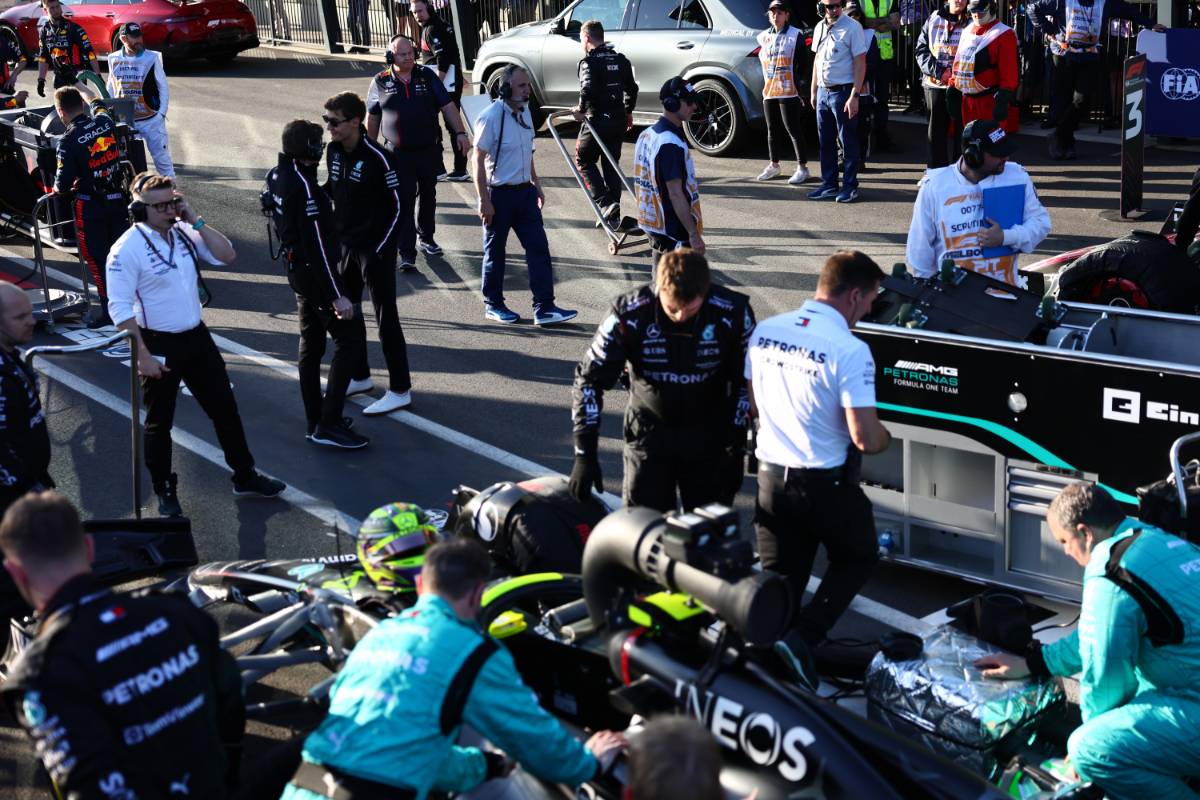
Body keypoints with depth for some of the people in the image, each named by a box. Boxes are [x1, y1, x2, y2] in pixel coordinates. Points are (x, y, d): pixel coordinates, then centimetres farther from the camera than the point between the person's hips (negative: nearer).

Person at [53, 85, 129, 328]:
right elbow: (98, 105, 25)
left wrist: (57, 189, 9)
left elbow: (63, 185, -16)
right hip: (118, 198, 5)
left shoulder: (68, 141, -19)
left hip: (90, 207, -5)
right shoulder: (105, 122, -3)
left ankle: (109, 309, 7)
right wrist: (82, 88, 44)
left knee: (96, 257, 5)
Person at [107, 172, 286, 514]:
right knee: (159, 423, 9)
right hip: (158, 345, -6)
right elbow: (121, 309, -18)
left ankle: (245, 476, 28)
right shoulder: (127, 248, -17)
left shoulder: (184, 232, 1)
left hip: (197, 336, 6)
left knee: (225, 409, 13)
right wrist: (143, 356, -20)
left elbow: (226, 256, -3)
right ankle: (165, 493, 24)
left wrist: (196, 220, -11)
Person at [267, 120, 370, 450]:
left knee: (311, 343, 17)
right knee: (351, 336, -4)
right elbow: (317, 245, -25)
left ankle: (315, 421, 25)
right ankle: (329, 425, -5)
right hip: (316, 273, -10)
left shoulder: (276, 176, 4)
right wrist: (337, 295, -23)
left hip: (296, 270, 10)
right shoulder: (303, 186, -24)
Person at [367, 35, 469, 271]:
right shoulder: (381, 82, 0)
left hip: (429, 151, 2)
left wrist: (460, 133, -8)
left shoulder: (427, 76, 2)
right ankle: (407, 254, -9)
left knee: (428, 196, 15)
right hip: (398, 154, -2)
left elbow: (447, 106, 2)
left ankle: (426, 239, 34)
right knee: (404, 202, -8)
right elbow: (372, 118, 8)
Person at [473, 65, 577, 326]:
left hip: (524, 191, 7)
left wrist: (536, 184, 20)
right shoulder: (490, 118, -17)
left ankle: (544, 308, 3)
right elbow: (479, 160, -16)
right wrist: (484, 201, -18)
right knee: (495, 252, 8)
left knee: (538, 248, 2)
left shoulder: (524, 111, 7)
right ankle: (493, 305, 23)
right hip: (499, 194, -7)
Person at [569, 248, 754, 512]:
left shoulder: (733, 312, -18)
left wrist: (736, 448, -2)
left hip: (709, 436, 1)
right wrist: (584, 453, -15)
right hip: (648, 432, 0)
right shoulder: (629, 314, -21)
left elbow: (746, 381, -3)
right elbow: (589, 379, -11)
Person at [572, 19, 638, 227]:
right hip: (618, 120, 6)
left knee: (584, 161, 10)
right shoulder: (620, 60, 10)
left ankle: (605, 203, -8)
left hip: (596, 120, -6)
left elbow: (588, 89, -25)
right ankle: (613, 215, 14)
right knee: (611, 165, 14)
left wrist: (581, 109, -12)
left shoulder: (589, 61, -11)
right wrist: (628, 111, 27)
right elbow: (632, 88, 16)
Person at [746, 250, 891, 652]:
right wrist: (886, 436, 1)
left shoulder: (764, 332, -1)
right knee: (857, 558, 19)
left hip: (771, 476, 5)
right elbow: (866, 439, -21)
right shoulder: (850, 351, -21)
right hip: (825, 483, -5)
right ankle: (801, 639, 5)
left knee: (779, 578, 16)